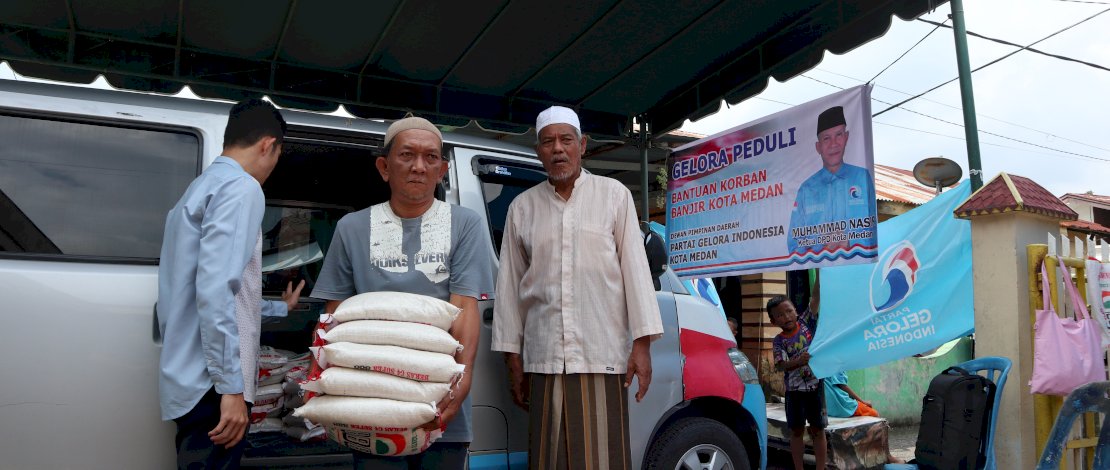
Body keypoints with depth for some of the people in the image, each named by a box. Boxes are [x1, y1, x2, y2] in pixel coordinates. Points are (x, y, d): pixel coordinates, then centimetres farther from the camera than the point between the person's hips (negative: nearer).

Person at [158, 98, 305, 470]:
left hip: (190, 381, 10)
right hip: (210, 386, -10)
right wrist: (231, 386, -21)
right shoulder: (241, 187, -12)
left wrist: (280, 308, 39)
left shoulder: (201, 187, 19)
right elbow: (215, 290, -22)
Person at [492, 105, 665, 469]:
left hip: (602, 357, -2)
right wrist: (512, 357, 9)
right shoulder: (522, 206, 9)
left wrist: (642, 344, -5)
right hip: (543, 360, 2)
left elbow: (634, 266, 1)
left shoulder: (614, 195, 5)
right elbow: (510, 286, 11)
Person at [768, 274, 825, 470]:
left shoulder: (806, 323, -2)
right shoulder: (779, 341, -4)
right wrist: (800, 361, -34)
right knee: (796, 431, 10)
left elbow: (816, 298, -10)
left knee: (817, 429, 7)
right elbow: (781, 365, -16)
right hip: (794, 390, 0)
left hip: (815, 385, 0)